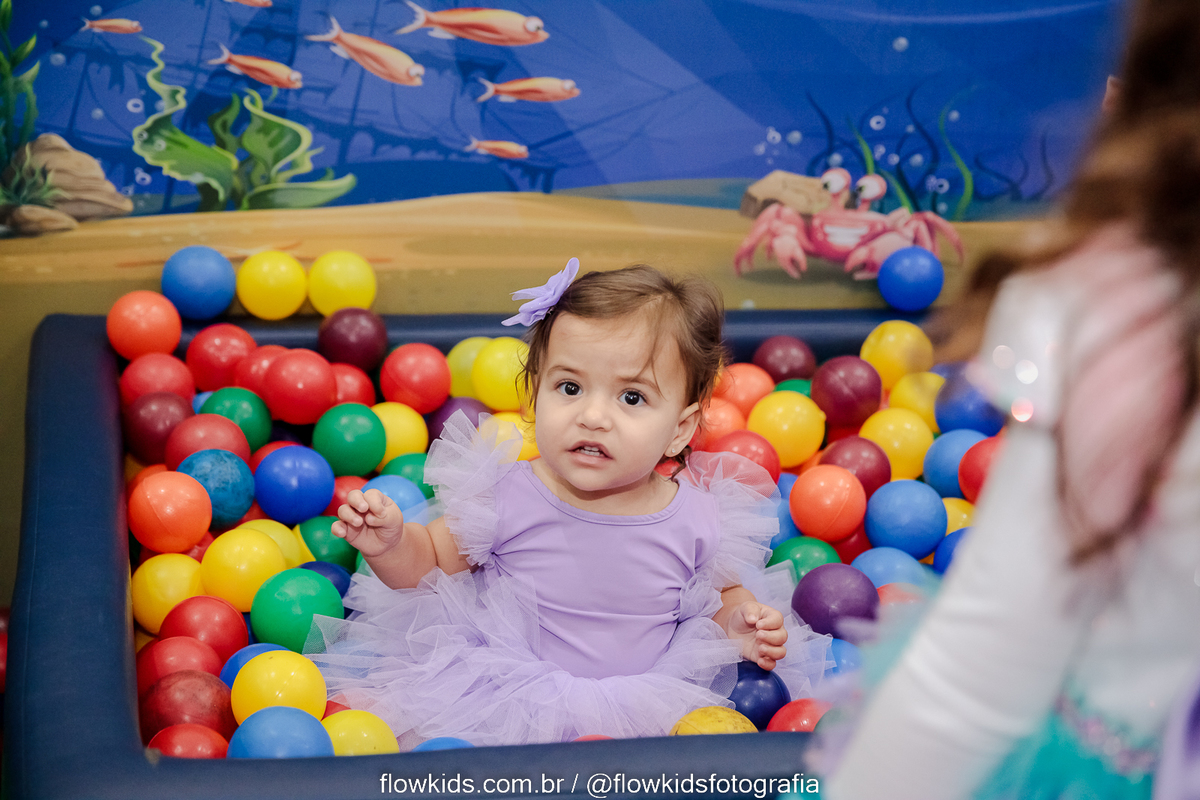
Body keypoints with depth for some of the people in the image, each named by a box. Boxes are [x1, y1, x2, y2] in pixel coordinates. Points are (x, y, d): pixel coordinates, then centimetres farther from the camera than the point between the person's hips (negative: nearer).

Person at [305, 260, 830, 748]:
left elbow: (722, 594, 12)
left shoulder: (698, 522, -10)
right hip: (503, 698, -1)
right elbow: (432, 560, 5)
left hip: (638, 706, 1)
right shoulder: (505, 498, -13)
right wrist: (390, 545, -16)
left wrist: (742, 623, -9)